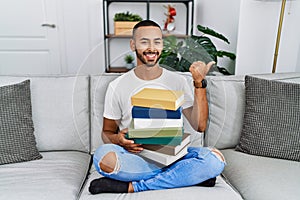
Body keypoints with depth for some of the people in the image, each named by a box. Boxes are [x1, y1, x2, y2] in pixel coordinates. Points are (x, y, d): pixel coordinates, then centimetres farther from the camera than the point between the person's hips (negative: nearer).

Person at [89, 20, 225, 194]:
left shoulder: (178, 81, 4)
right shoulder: (118, 86, 3)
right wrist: (118, 139, -16)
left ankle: (132, 186, -19)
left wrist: (199, 83, -15)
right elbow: (107, 132, 8)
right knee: (103, 156, -33)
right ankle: (189, 175, -17)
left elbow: (200, 125, -5)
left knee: (216, 159, -26)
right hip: (133, 155, 0)